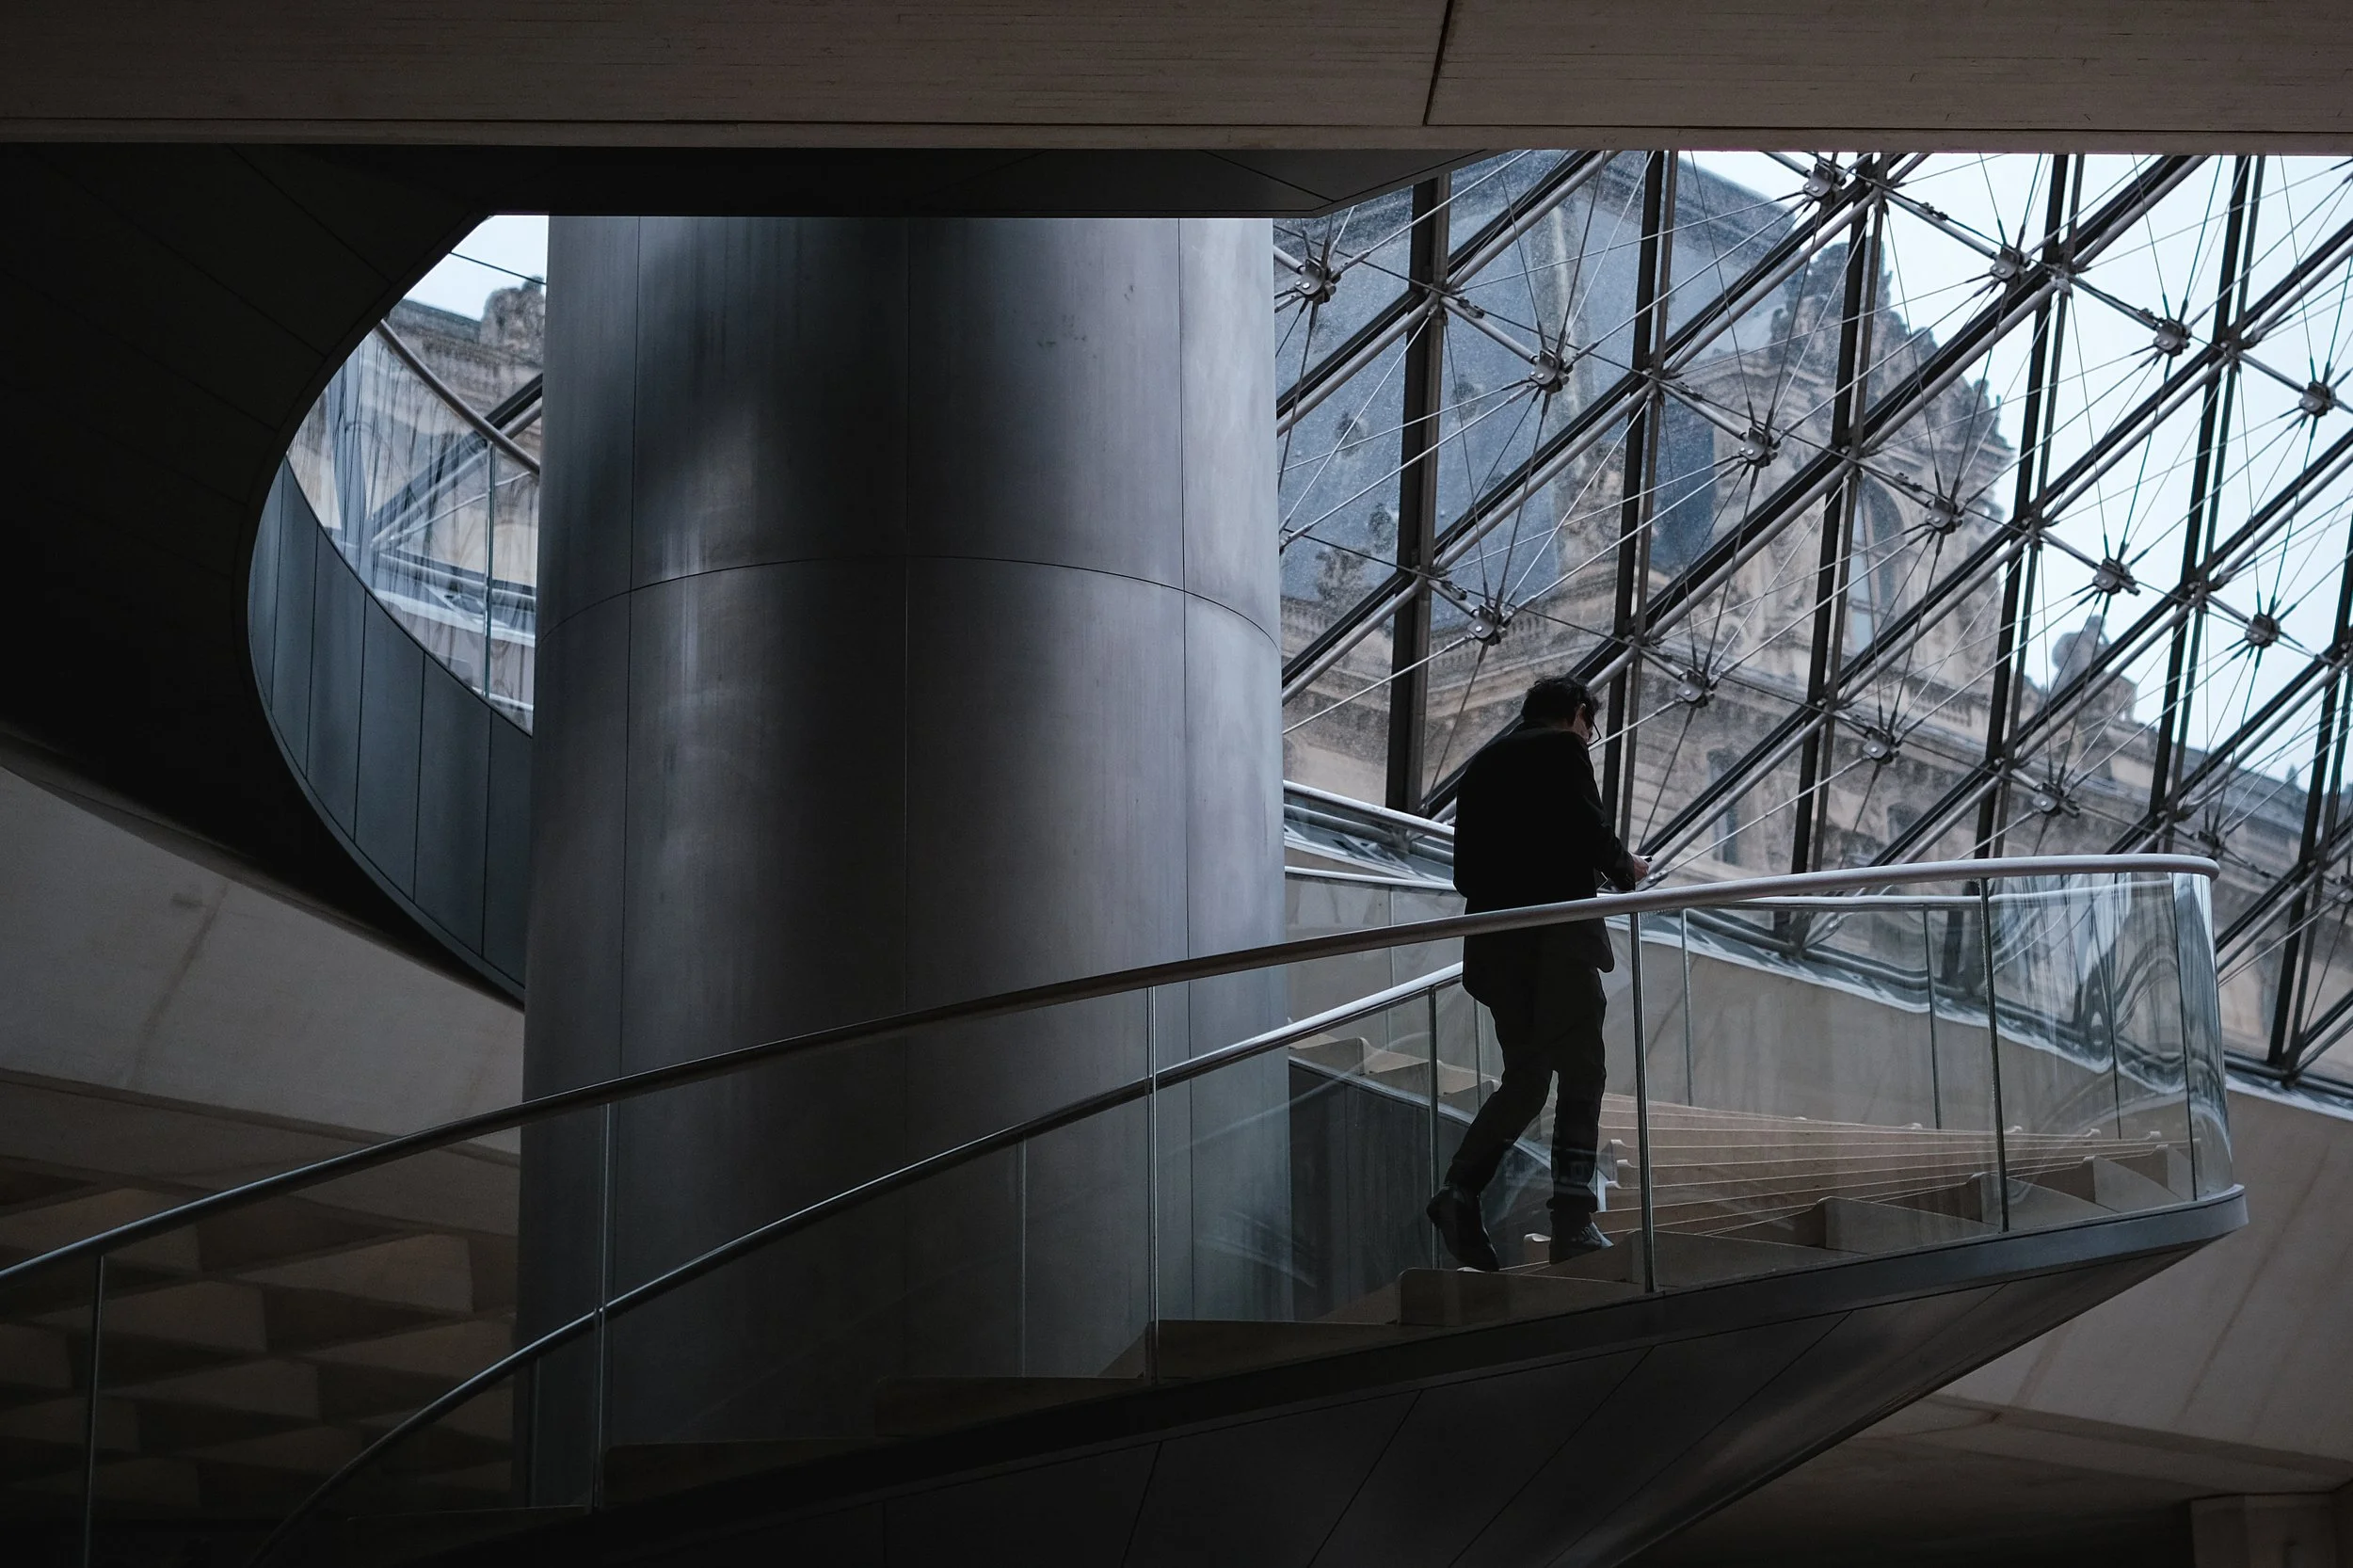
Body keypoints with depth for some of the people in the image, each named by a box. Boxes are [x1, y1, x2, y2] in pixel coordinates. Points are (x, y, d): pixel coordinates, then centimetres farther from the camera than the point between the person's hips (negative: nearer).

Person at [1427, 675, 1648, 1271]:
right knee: (1580, 1074, -2)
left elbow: (1466, 869, 17)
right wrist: (1625, 869, 9)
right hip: (1559, 934, -6)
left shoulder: (1483, 761, 21)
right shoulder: (1563, 750, 1)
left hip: (1496, 943, 6)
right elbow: (1591, 831, -9)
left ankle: (1460, 1192, -6)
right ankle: (1572, 1220, -12)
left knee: (1524, 1077, 11)